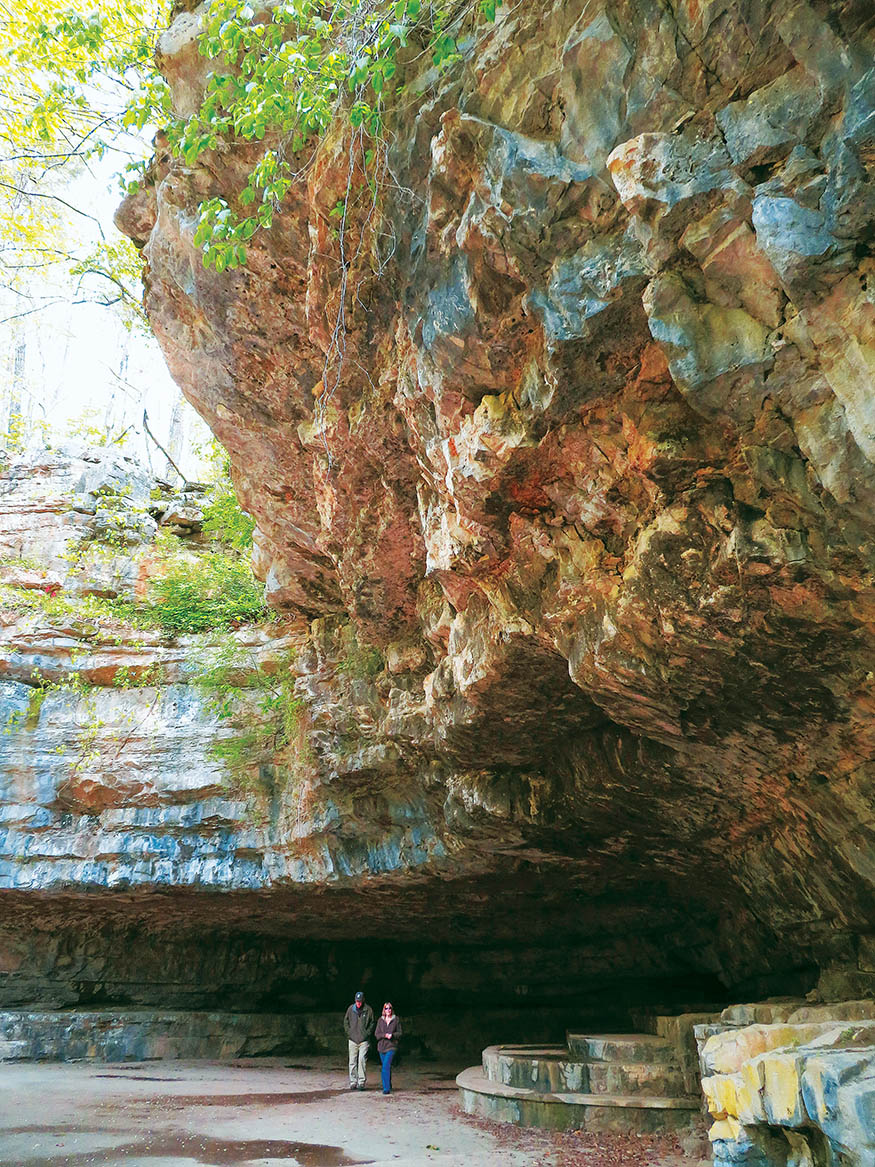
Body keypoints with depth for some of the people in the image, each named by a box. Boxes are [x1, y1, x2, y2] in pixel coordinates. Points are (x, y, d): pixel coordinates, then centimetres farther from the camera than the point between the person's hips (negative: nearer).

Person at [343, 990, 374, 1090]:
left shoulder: (368, 1010, -2)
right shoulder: (351, 1009, 2)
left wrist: (367, 1033, -5)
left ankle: (361, 1082, -3)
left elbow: (372, 1023, 6)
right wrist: (349, 1032, 2)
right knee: (352, 1061, 4)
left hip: (364, 1040, -2)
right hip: (352, 1039, 2)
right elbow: (345, 1022, 13)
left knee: (362, 1061, -8)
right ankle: (353, 1082, 12)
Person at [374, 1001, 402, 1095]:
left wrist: (392, 1035, -15)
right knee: (387, 1067, 13)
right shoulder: (380, 1020, 5)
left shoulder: (396, 1020, 0)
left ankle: (386, 1088, -14)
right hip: (381, 1046, 3)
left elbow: (399, 1033, 4)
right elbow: (377, 1034, 3)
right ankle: (389, 1086, 30)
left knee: (386, 1067, -16)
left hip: (391, 1046, -3)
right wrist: (385, 1035, -15)